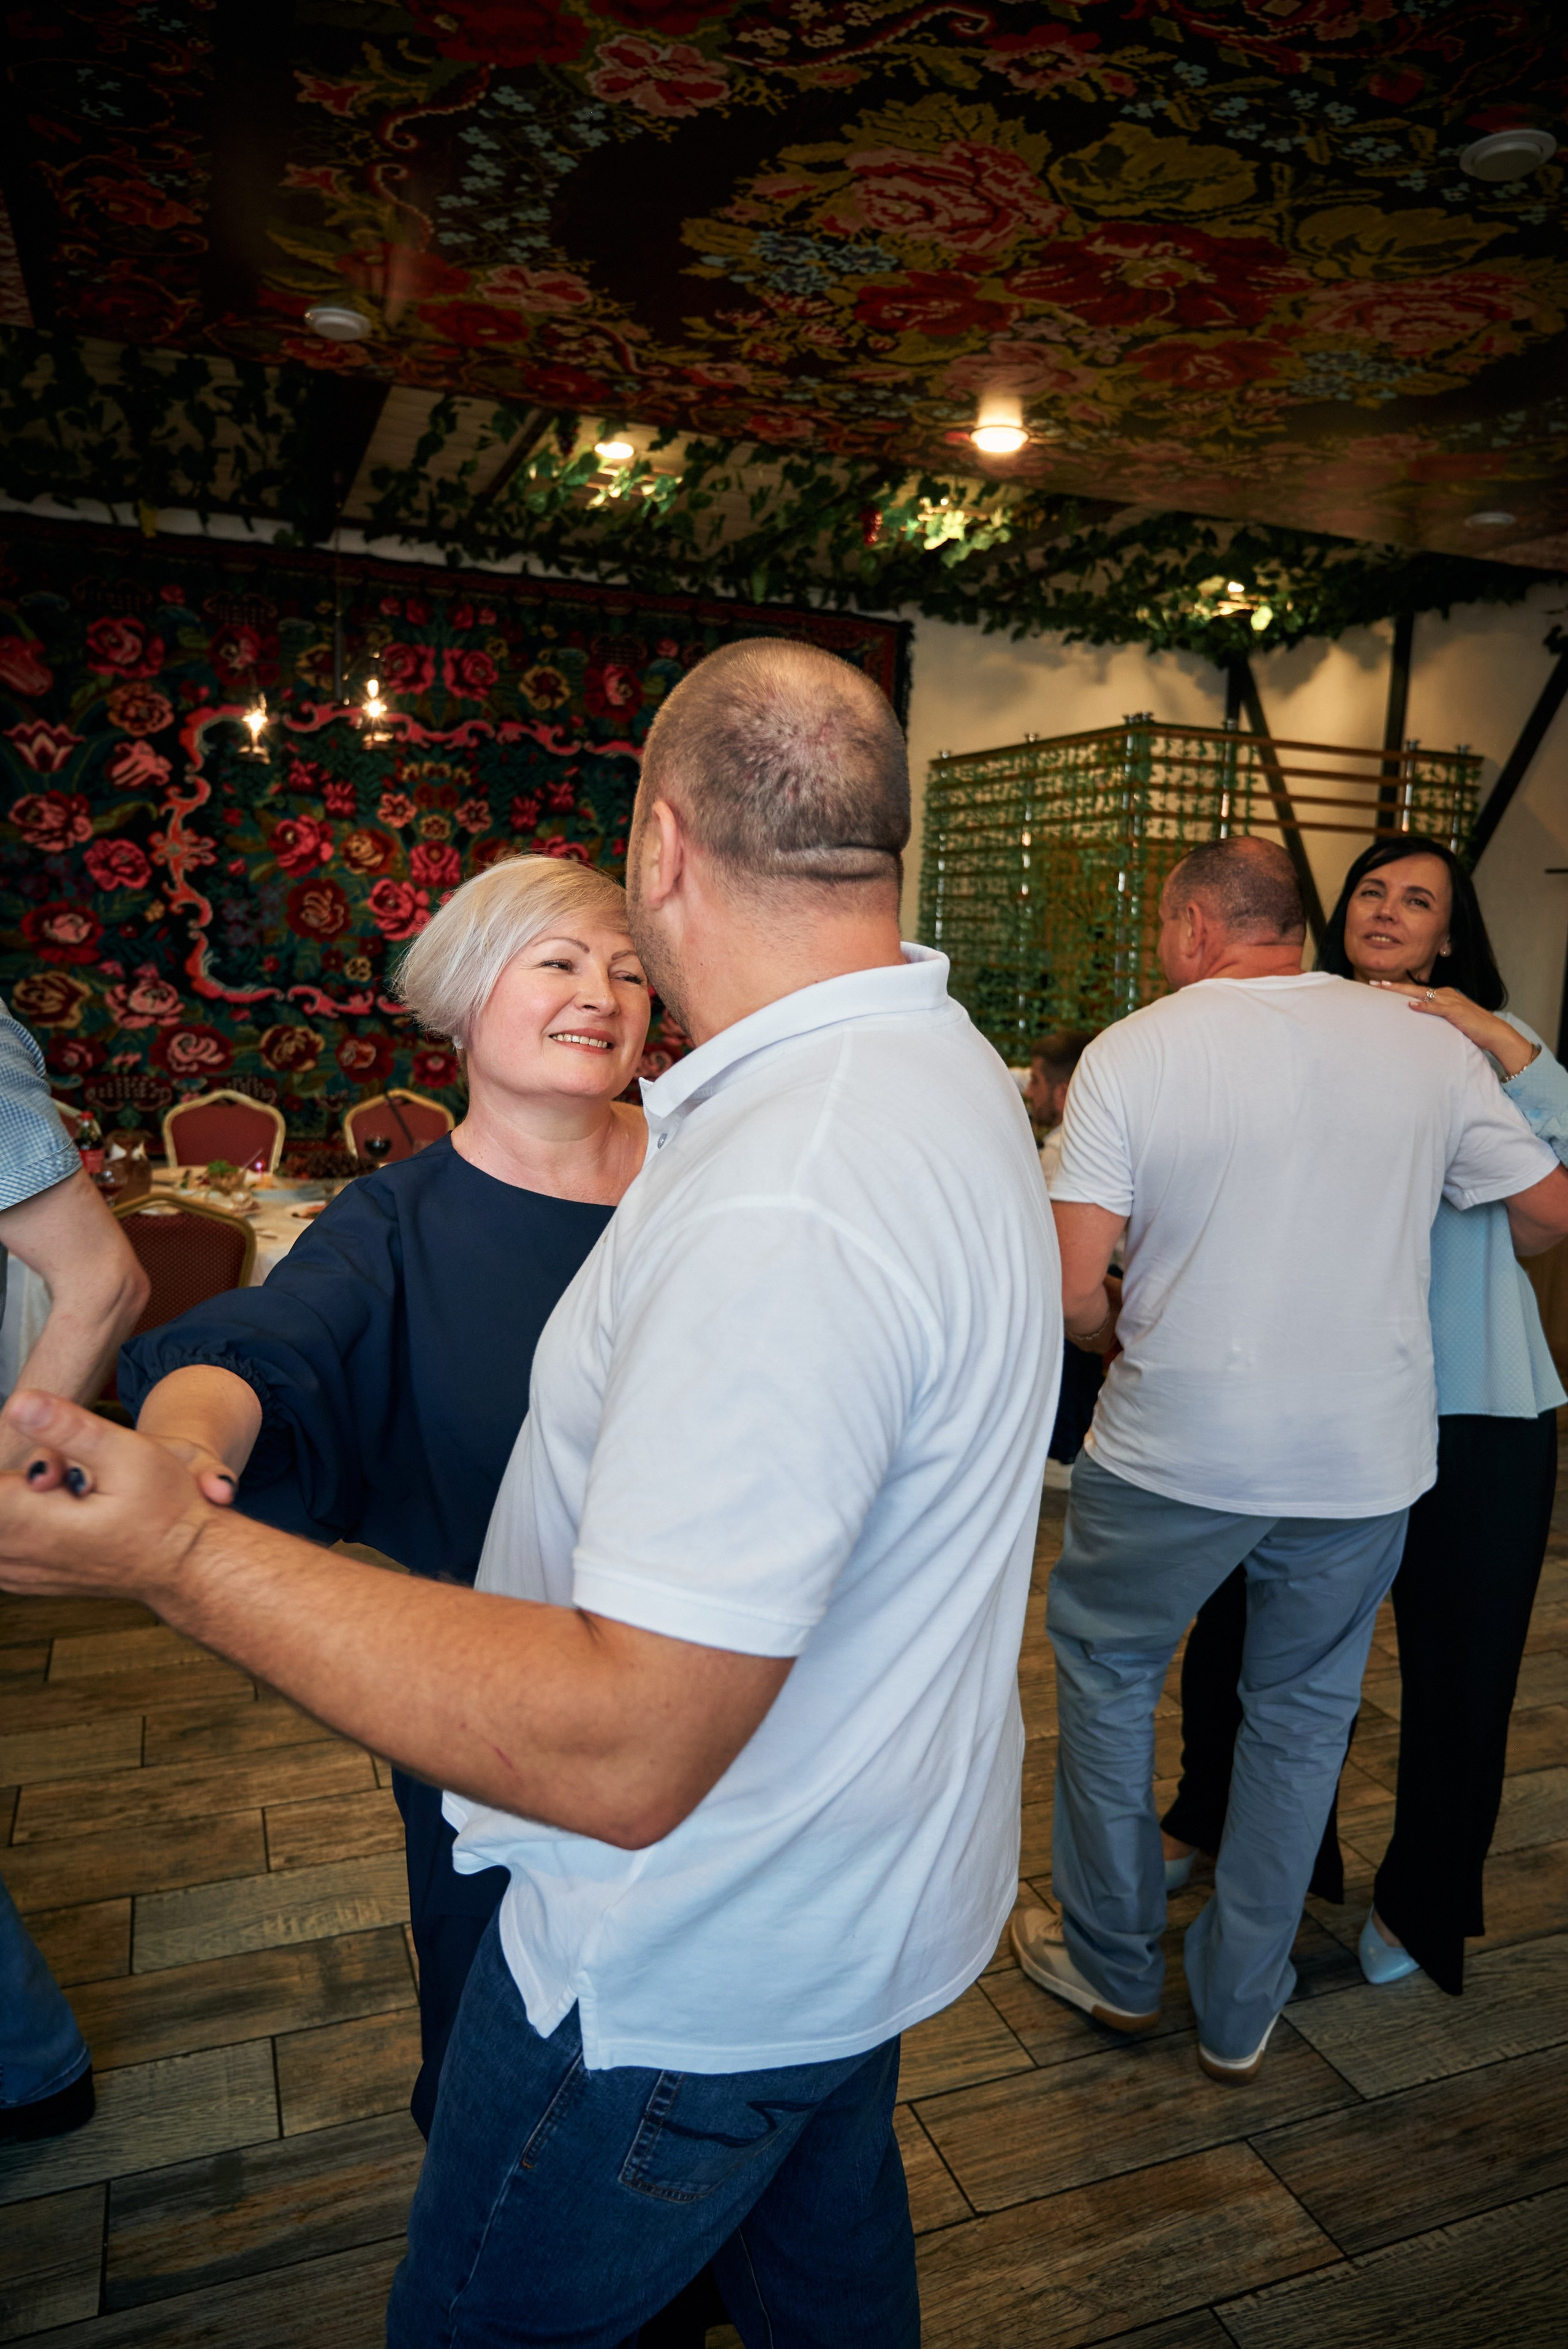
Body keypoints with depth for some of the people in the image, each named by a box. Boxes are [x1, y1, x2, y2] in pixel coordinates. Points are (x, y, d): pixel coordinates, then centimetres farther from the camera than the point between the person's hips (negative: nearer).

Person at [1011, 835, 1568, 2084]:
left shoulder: (1131, 1052, -10)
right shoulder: (1433, 1045, -1)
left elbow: (1074, 1294, -15)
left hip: (1176, 1452, -3)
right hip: (1368, 1460, 3)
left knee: (1106, 1673, 20)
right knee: (1301, 1714, 19)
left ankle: (1113, 1965, 34)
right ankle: (1240, 2012, 34)